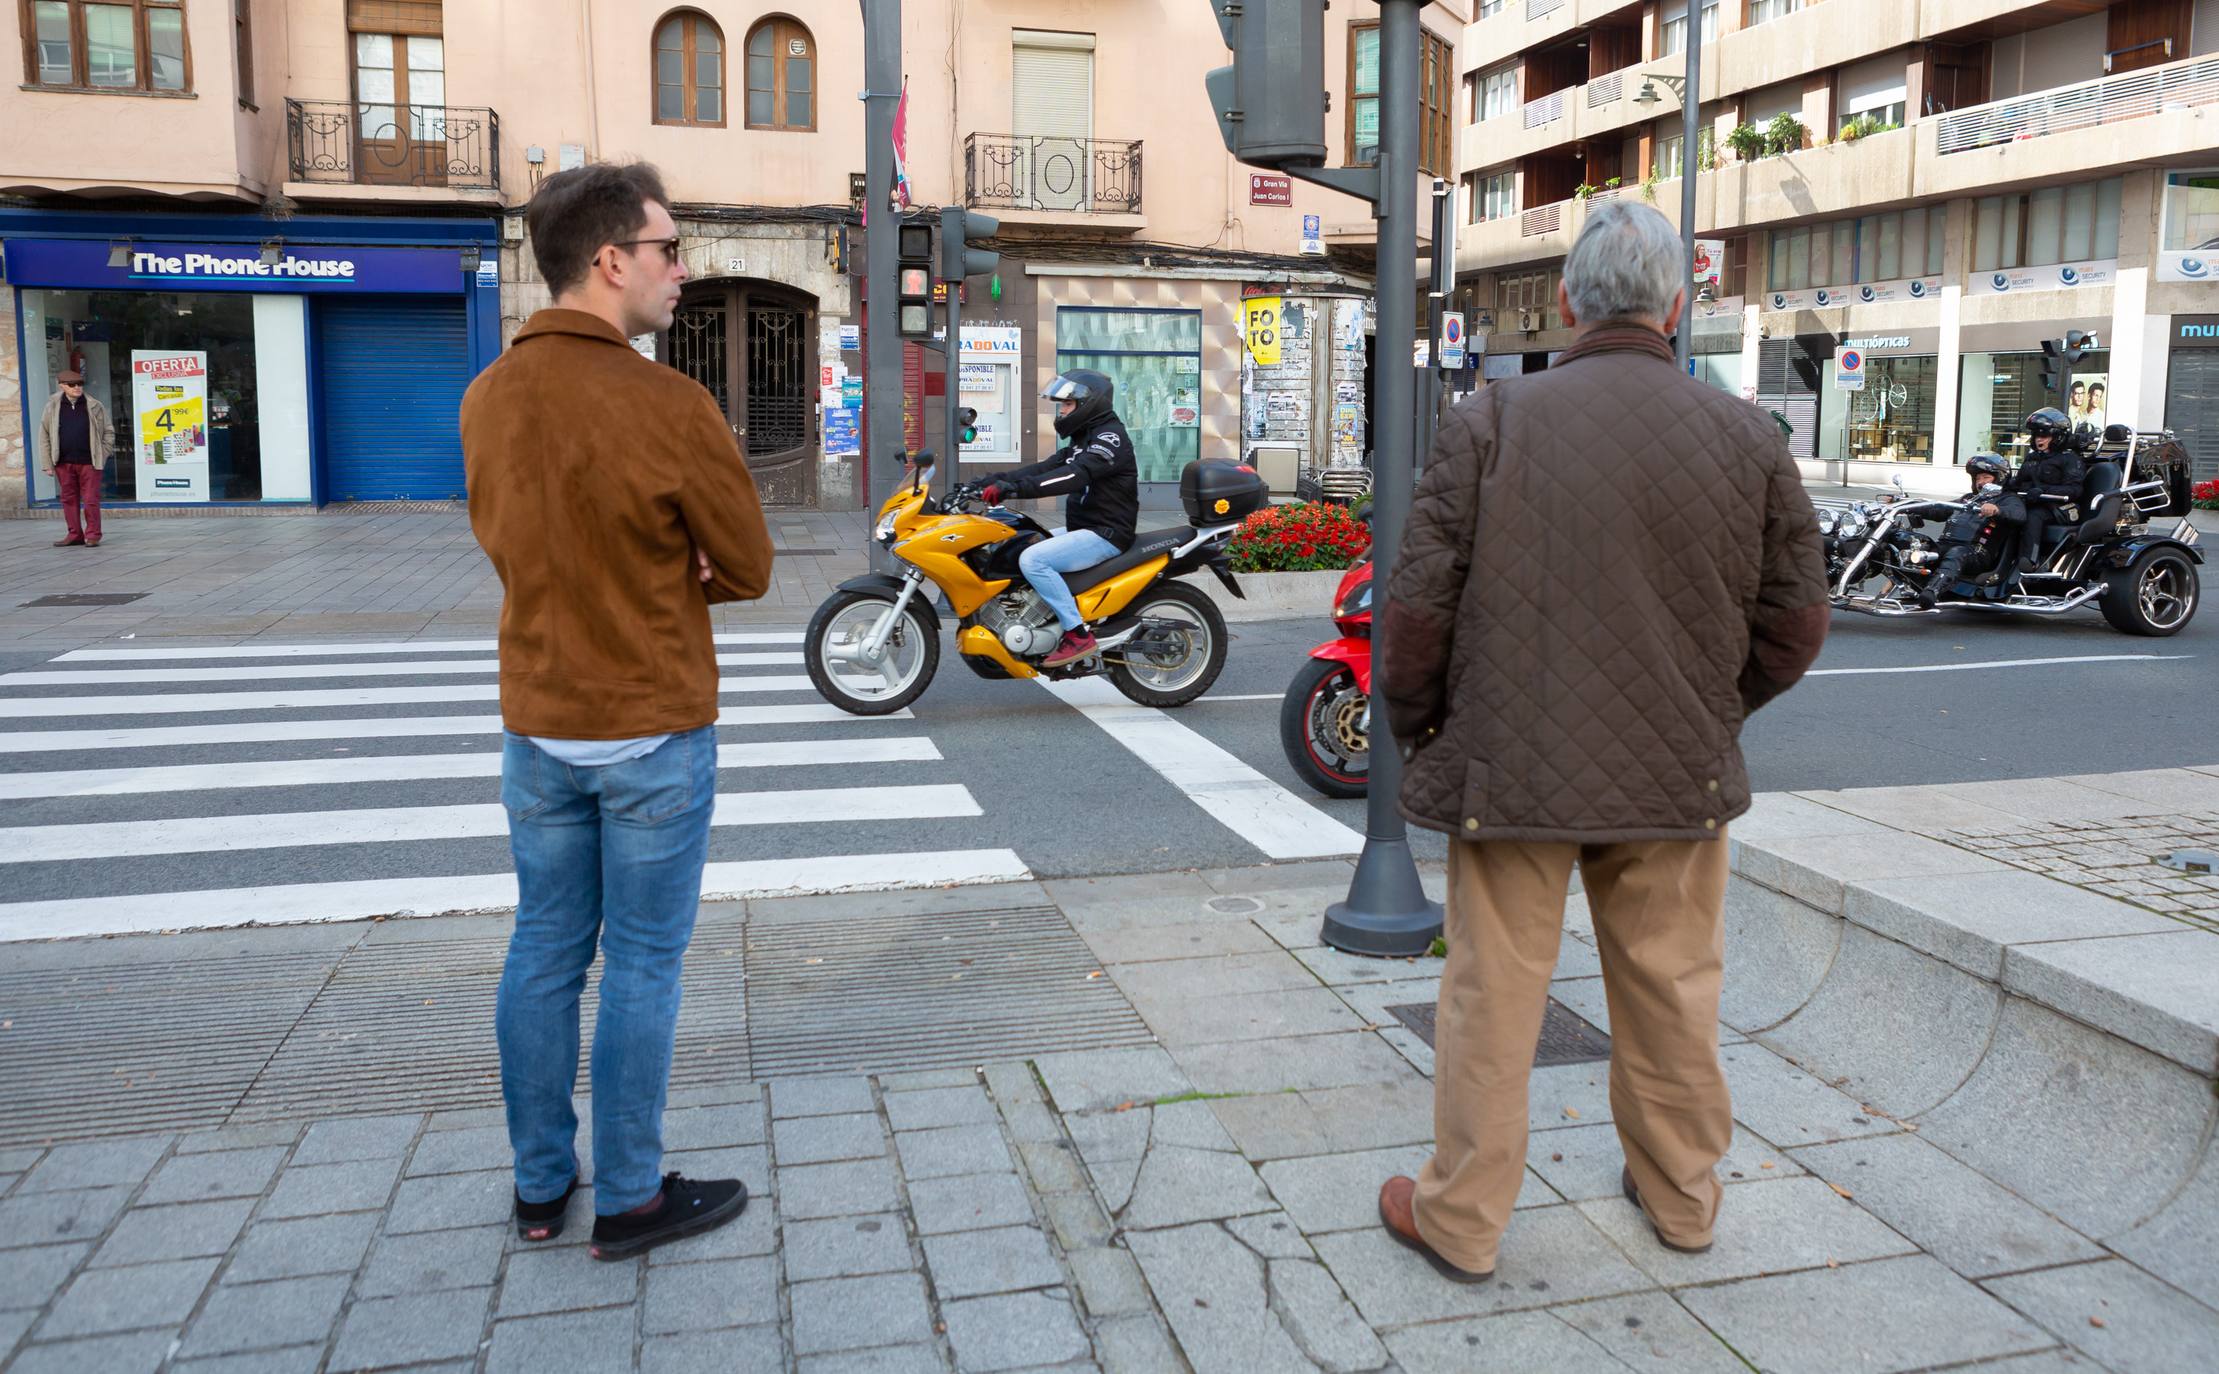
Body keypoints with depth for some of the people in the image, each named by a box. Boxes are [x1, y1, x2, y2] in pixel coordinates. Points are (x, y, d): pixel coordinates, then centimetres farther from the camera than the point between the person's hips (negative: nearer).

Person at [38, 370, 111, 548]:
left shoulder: (94, 407, 0)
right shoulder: (52, 408, 3)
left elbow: (108, 432, 7)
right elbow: (44, 436, 5)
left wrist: (101, 456, -1)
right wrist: (47, 464, 1)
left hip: (88, 462, -2)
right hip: (64, 463, 2)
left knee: (91, 500, -2)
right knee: (69, 500, 9)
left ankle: (92, 535, 5)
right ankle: (74, 534, 17)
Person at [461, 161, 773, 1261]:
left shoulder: (487, 397, 0)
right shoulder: (671, 407, -19)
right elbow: (748, 570, -9)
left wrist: (634, 577, 3)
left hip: (537, 727, 6)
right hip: (653, 731, -6)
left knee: (544, 954, 15)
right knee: (643, 966, 6)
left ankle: (540, 1187, 28)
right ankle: (630, 1199, 19)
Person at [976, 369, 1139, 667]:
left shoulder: (1111, 436, -13)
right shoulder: (1083, 439, 20)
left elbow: (1075, 475, -29)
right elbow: (1046, 467, 10)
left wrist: (1017, 487, -38)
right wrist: (997, 480, -3)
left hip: (1106, 534, -11)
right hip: (1084, 530, 11)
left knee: (1033, 559, -27)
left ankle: (1078, 633, -24)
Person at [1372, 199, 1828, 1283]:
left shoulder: (1494, 419, -9)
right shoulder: (1748, 437, 0)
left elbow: (1420, 601, -10)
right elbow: (1794, 625, 5)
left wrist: (1413, 722, 6)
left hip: (1509, 766, -2)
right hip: (1680, 773, 3)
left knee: (1493, 996, 8)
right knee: (1673, 991, 18)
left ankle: (1461, 1221, 21)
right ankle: (1681, 1196, 37)